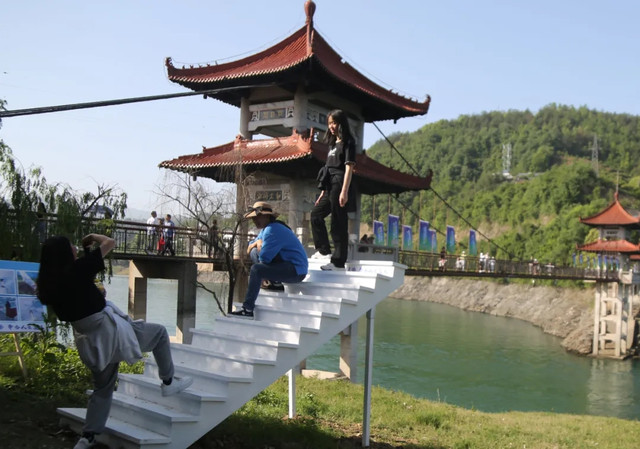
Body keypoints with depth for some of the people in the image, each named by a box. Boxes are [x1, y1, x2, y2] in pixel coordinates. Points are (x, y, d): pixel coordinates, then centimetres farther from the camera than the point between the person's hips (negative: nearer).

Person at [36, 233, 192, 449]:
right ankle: (168, 382, 20)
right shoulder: (77, 269, -18)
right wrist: (93, 236, 8)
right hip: (108, 329, -7)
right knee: (159, 332, 13)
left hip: (88, 340, 7)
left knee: (103, 388, 22)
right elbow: (109, 242, -10)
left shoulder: (49, 284, 2)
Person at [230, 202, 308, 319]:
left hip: (296, 271, -11)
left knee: (256, 269, -25)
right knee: (254, 252, 11)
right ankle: (274, 282, 1)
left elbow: (264, 257, -24)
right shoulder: (266, 229, 15)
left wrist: (259, 245, -1)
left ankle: (247, 309, -23)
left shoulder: (272, 231, -19)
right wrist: (257, 242, -1)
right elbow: (251, 244, 23)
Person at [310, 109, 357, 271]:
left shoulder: (348, 142, -5)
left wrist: (344, 191, -21)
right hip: (330, 187, 10)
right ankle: (324, 251, 19)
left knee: (338, 224, -7)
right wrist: (323, 191, 17)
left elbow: (349, 167, -13)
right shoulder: (333, 143, 19)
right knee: (316, 214, 14)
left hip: (339, 185, -10)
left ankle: (338, 262, -3)